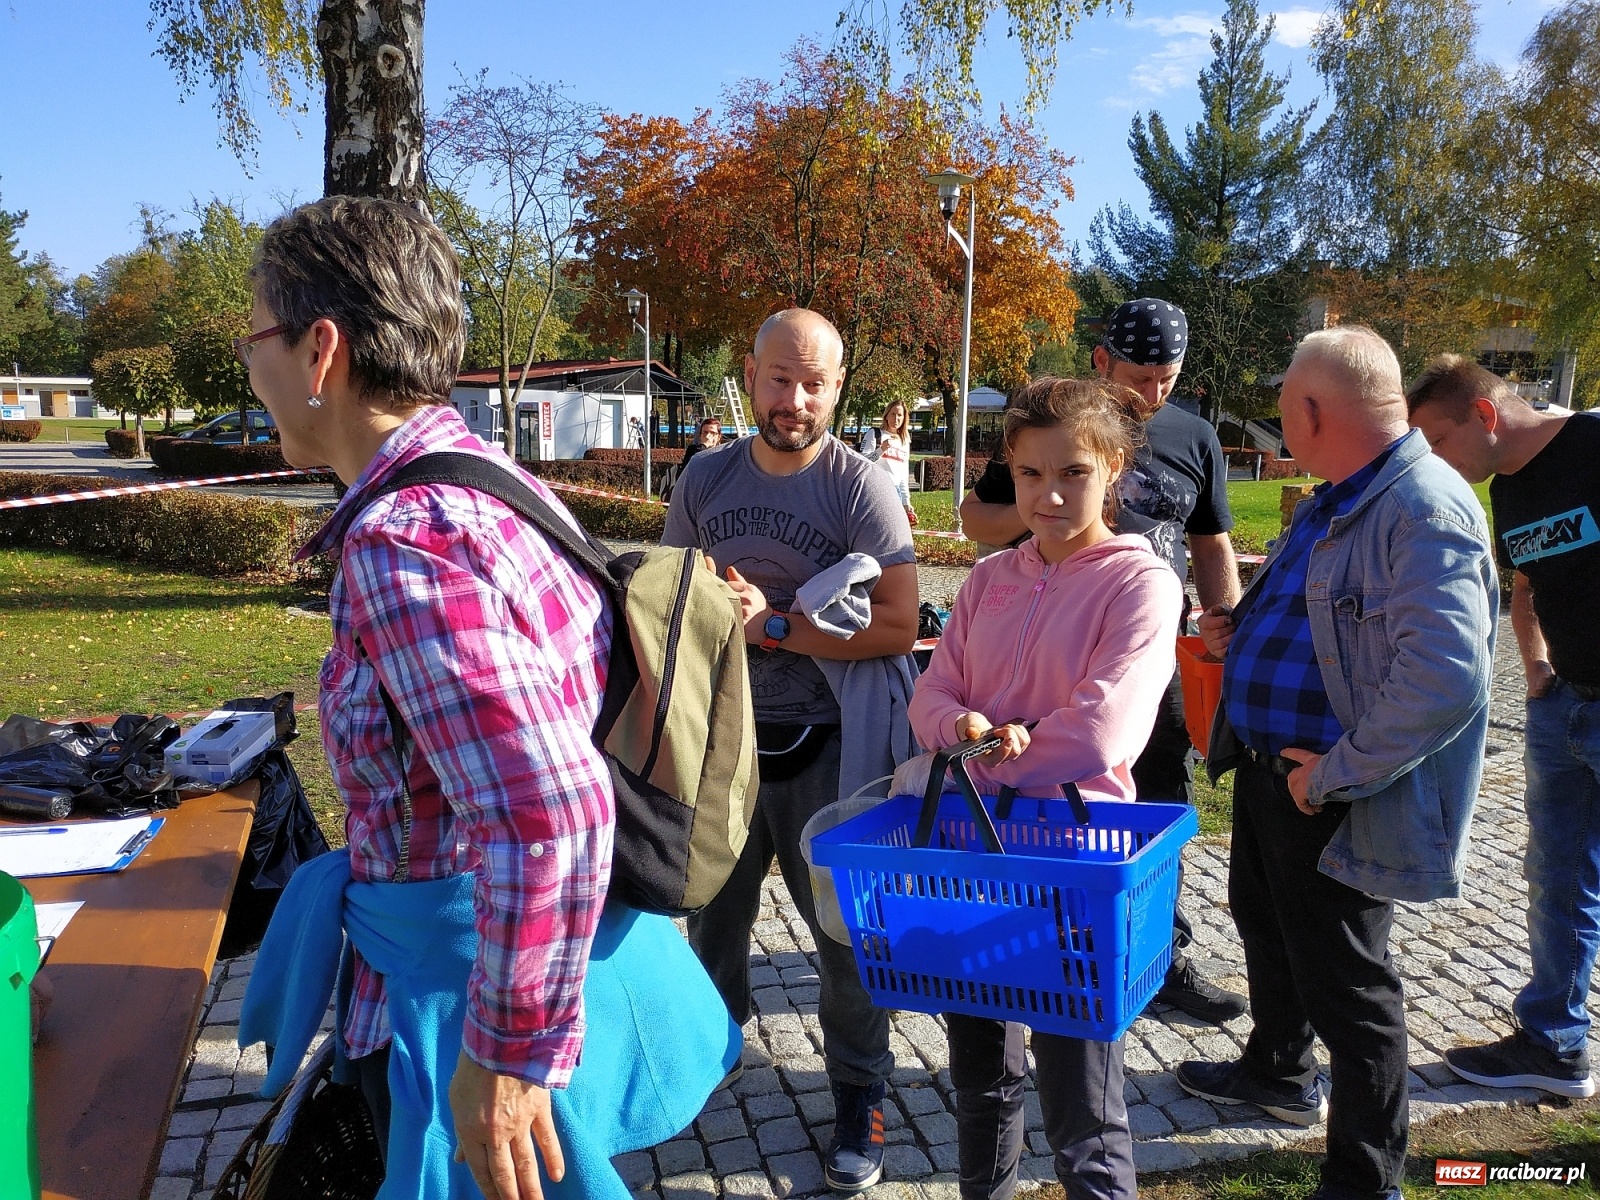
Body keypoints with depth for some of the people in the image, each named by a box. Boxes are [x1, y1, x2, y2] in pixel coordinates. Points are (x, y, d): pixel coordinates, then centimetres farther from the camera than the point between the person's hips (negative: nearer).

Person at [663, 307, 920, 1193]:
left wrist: (772, 625, -21)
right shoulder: (705, 479, 1)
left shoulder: (861, 488, -12)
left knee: (845, 927, 7)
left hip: (823, 744, -4)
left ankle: (860, 1099, 27)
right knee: (712, 912, 19)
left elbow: (898, 627, -18)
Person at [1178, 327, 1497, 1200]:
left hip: (1334, 800, -10)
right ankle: (1278, 1073, 52)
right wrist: (1244, 634, 8)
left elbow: (1445, 677, -34)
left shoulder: (1426, 510, -23)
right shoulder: (1334, 501, 9)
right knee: (1264, 926, 27)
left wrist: (1333, 775, -27)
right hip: (1267, 769, 10)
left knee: (1341, 981, 4)